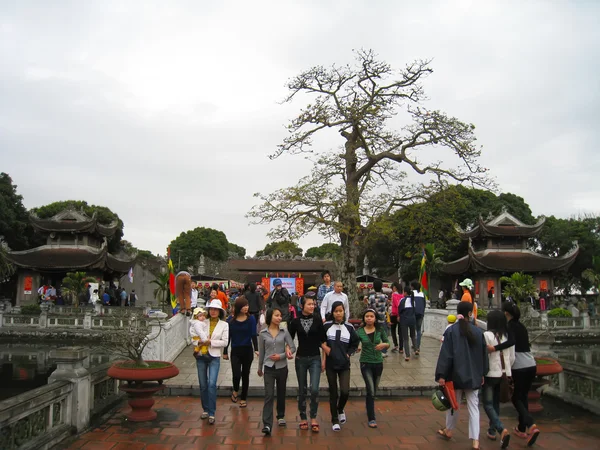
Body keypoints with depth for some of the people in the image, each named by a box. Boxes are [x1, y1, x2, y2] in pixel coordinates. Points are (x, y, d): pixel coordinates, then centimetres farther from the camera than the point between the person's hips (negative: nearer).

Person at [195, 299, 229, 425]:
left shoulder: (224, 325, 1)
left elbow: (224, 342, -5)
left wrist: (210, 342, -14)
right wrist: (199, 342, -13)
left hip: (214, 357, -3)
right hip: (201, 356, 3)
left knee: (212, 384, -14)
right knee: (203, 385, 11)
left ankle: (211, 414, -5)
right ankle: (205, 410, 27)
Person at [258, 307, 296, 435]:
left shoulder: (284, 332, -2)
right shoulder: (263, 334, -3)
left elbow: (293, 348, -3)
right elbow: (261, 352, 7)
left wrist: (281, 356, -15)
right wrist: (259, 368, 16)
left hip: (282, 367, 2)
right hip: (269, 367, -2)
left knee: (281, 393, 15)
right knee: (269, 395, -10)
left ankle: (281, 416, 35)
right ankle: (267, 424, -11)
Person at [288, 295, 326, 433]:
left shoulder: (317, 320, -4)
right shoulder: (295, 321, -3)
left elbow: (323, 340, 0)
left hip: (315, 359, -1)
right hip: (301, 359, 1)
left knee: (314, 389, -11)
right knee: (302, 390, 9)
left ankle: (313, 418, 8)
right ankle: (303, 418, 25)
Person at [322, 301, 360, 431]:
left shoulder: (349, 327, 0)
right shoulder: (327, 326, -4)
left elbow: (355, 343, 10)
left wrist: (349, 354, -1)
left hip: (344, 365, 0)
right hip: (330, 364, 0)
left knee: (345, 391, -10)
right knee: (333, 393, 7)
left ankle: (340, 410, 22)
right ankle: (335, 420, 22)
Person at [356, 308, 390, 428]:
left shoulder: (380, 330, -3)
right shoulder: (359, 332, -8)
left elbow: (388, 343, 5)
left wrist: (384, 344, -16)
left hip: (378, 363, 3)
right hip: (366, 363, -3)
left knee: (374, 390, 17)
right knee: (371, 391, -12)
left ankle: (369, 407, 44)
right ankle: (371, 418, -3)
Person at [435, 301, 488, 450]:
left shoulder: (451, 330, -11)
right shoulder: (478, 331, -2)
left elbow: (446, 354, -14)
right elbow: (483, 354, 7)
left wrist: (441, 375, -11)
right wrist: (482, 374, 19)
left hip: (456, 374, -2)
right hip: (474, 376, 2)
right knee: (473, 406, 6)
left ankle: (448, 430, 32)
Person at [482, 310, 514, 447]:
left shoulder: (487, 335, -15)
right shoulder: (509, 336, 2)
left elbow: (484, 356, -14)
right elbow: (512, 358, 8)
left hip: (491, 373, -6)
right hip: (504, 374, 6)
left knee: (488, 404, 2)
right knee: (496, 402, 20)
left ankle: (502, 429, -16)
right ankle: (492, 430, 27)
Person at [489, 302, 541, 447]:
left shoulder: (509, 326, -9)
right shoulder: (521, 326, 15)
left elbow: (511, 342, -27)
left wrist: (495, 348, -33)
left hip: (519, 367, -7)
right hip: (531, 365, 7)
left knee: (516, 398, 4)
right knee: (523, 396, 17)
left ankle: (531, 426, -14)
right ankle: (521, 429, 24)